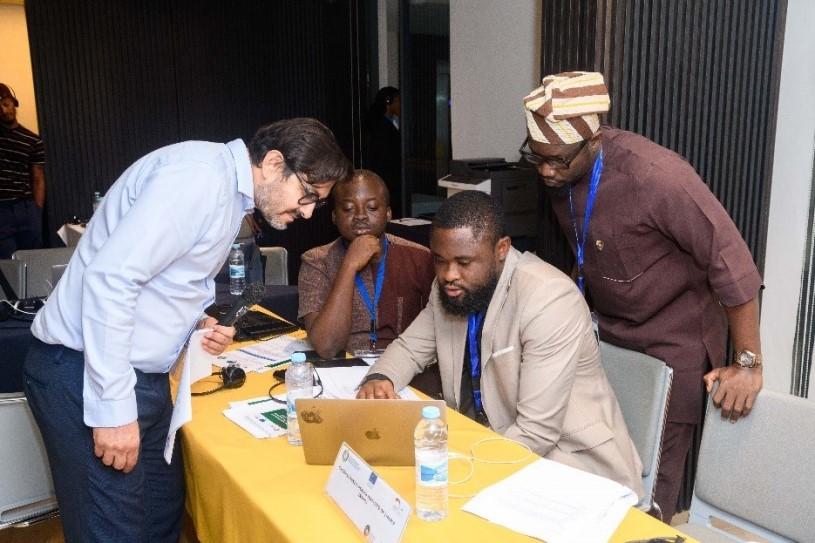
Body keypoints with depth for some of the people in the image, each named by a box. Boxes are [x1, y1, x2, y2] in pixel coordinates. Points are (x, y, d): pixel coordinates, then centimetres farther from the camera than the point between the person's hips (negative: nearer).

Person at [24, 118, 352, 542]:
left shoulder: (230, 191, 10)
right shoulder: (202, 175, -21)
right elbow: (109, 278, -27)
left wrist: (198, 322, 1)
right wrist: (113, 408, -25)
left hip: (140, 374, 9)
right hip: (86, 371, -9)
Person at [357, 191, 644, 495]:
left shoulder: (550, 302, -25)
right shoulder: (449, 286, -3)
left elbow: (536, 432, -26)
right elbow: (411, 347, 10)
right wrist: (379, 378, -12)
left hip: (566, 460, -6)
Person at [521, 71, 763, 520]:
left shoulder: (654, 175, -29)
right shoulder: (559, 173, -7)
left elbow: (730, 261, -23)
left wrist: (748, 363, -17)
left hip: (674, 342, -6)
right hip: (609, 331, 6)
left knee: (652, 479, 0)